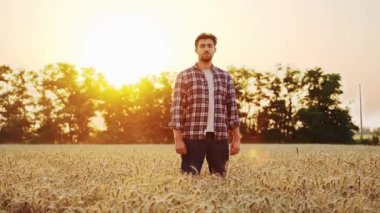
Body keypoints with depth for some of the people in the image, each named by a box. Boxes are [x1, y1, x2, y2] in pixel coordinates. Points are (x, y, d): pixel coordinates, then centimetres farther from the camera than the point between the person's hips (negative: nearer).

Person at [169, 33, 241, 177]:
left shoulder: (225, 77, 14)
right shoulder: (184, 76, 5)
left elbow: (232, 109, 13)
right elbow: (177, 109, -1)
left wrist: (236, 139, 7)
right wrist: (178, 139, -10)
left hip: (219, 137, 3)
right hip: (193, 137, -3)